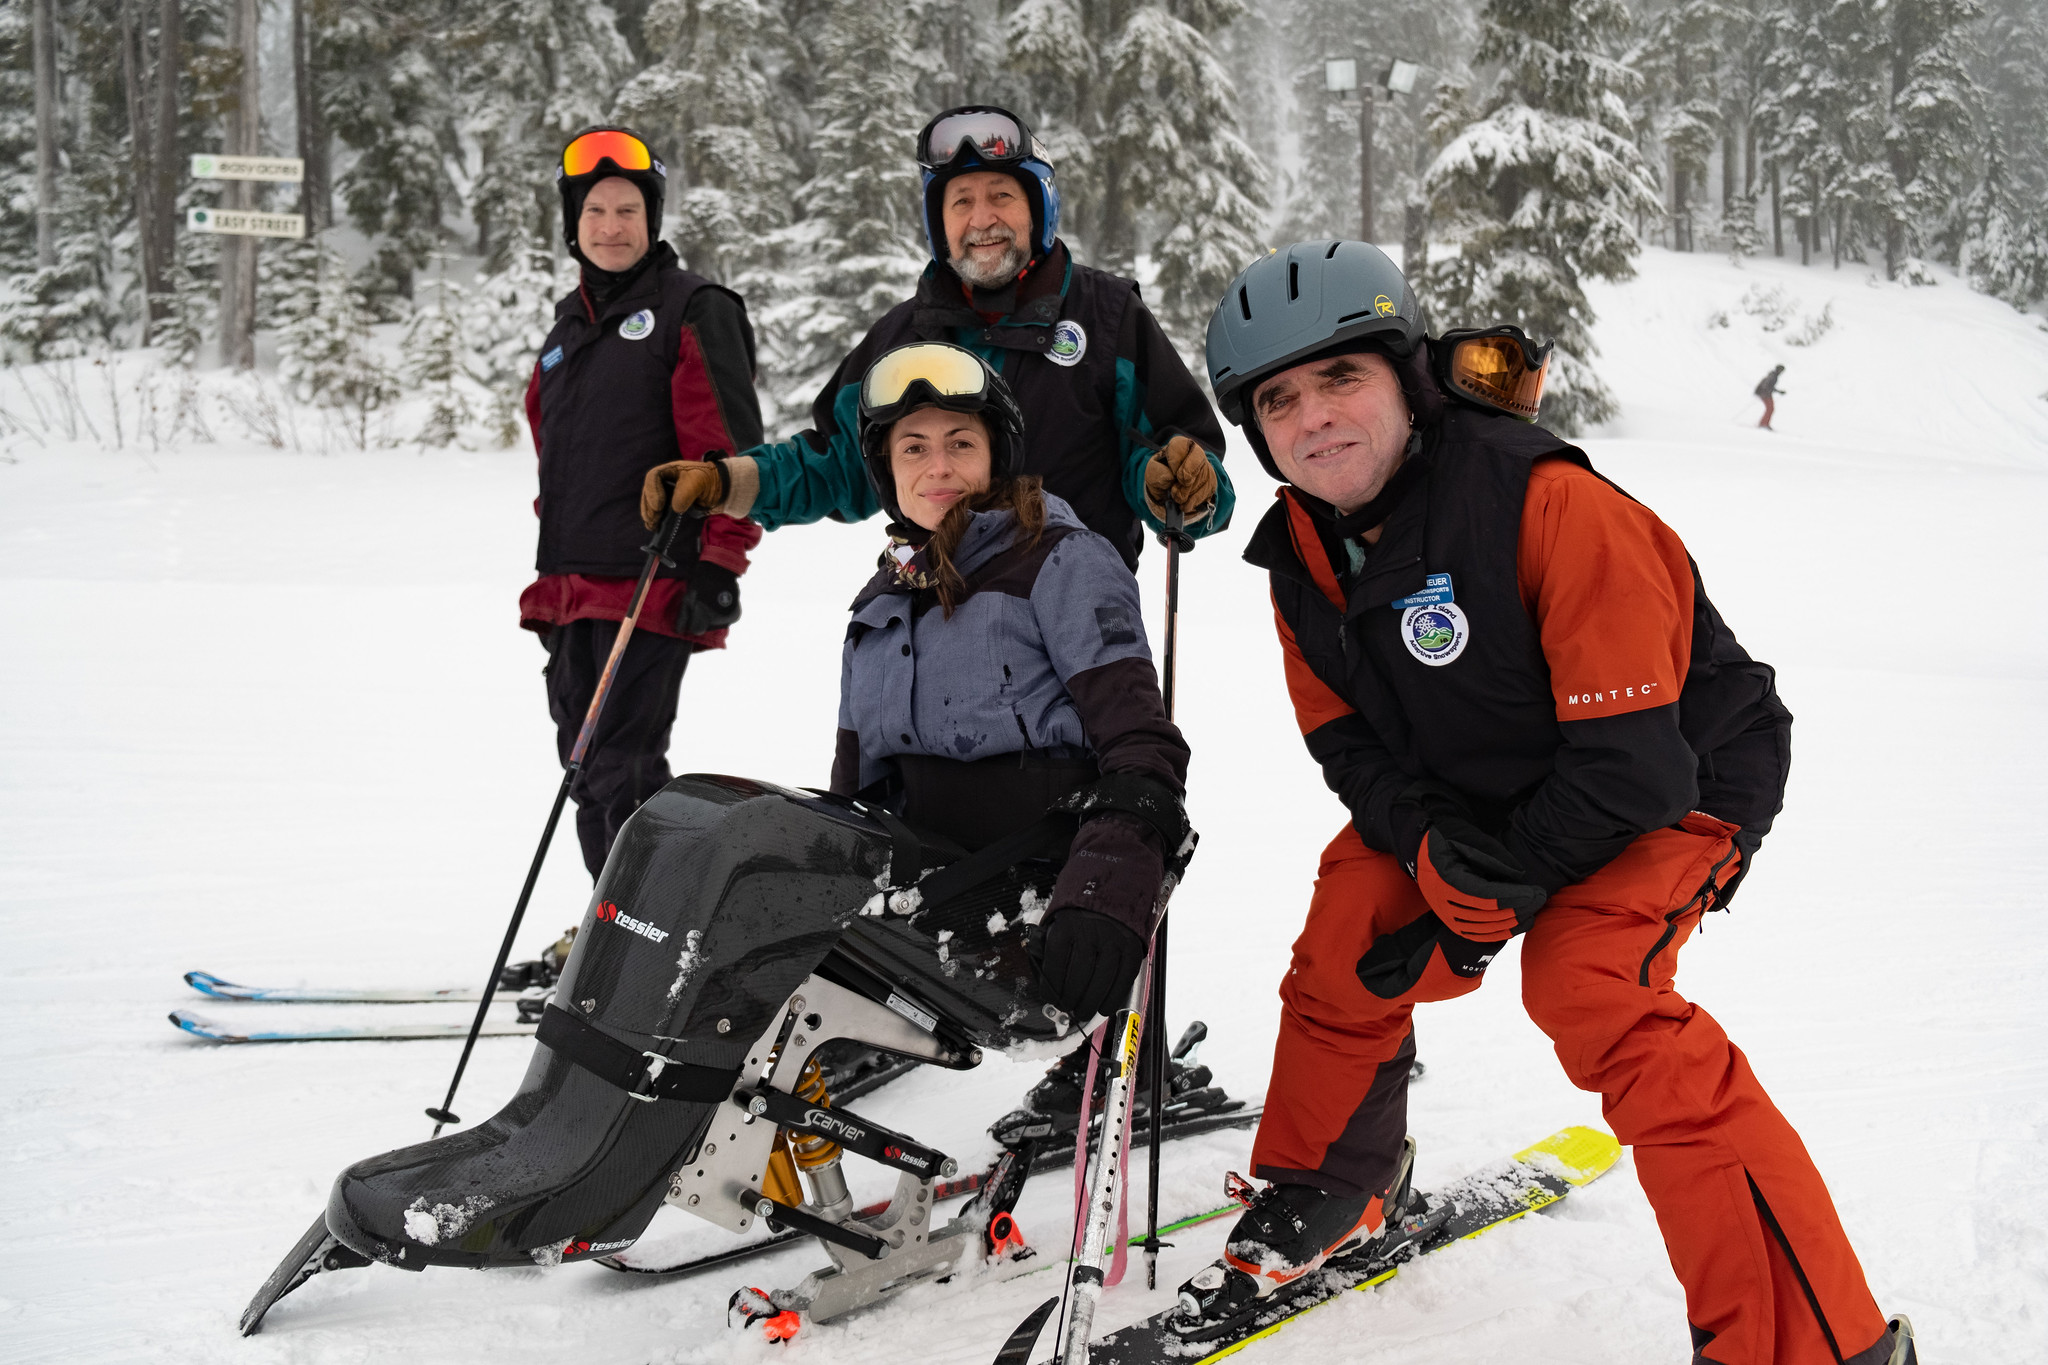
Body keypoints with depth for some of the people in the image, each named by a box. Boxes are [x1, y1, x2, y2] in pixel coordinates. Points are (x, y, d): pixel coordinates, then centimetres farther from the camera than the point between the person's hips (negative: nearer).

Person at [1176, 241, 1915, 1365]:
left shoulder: (1553, 506, -32)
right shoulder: (1301, 552, -8)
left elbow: (1630, 758, -30)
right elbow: (1351, 744, -3)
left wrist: (1498, 891, -22)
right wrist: (1438, 856, -23)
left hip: (1675, 782, -7)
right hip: (1460, 797, 7)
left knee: (1592, 989, -29)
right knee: (1344, 944, -4)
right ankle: (1323, 1199, 27)